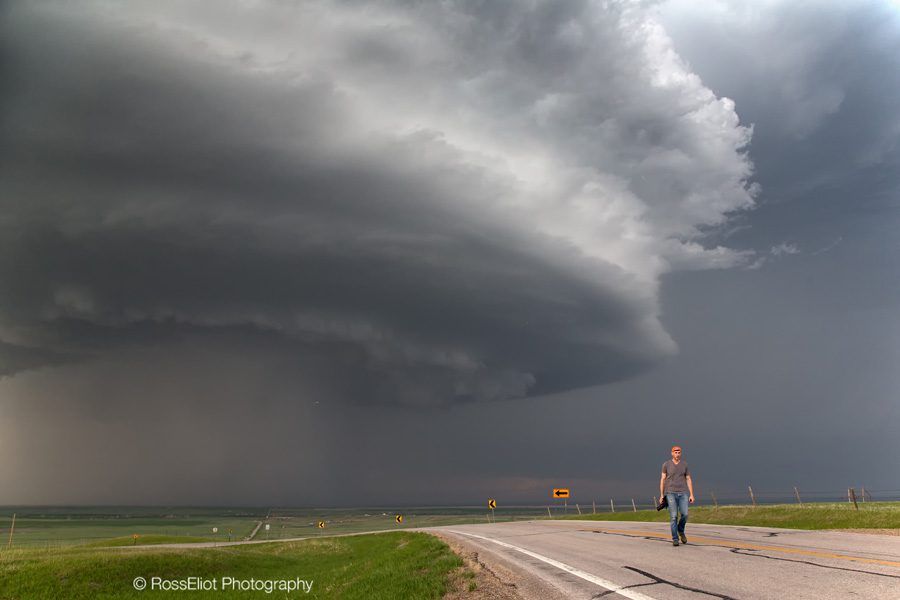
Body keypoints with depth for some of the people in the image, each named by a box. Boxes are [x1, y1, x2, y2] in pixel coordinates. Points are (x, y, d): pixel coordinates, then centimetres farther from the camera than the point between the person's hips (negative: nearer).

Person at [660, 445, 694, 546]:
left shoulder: (685, 465, 7)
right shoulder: (666, 464, 1)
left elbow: (689, 480, 8)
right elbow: (662, 480, 2)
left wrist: (691, 495, 0)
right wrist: (661, 495, -2)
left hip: (683, 493, 2)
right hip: (671, 493, -2)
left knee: (684, 514, -10)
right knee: (673, 516, -9)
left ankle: (680, 530, 19)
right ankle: (675, 539, -1)